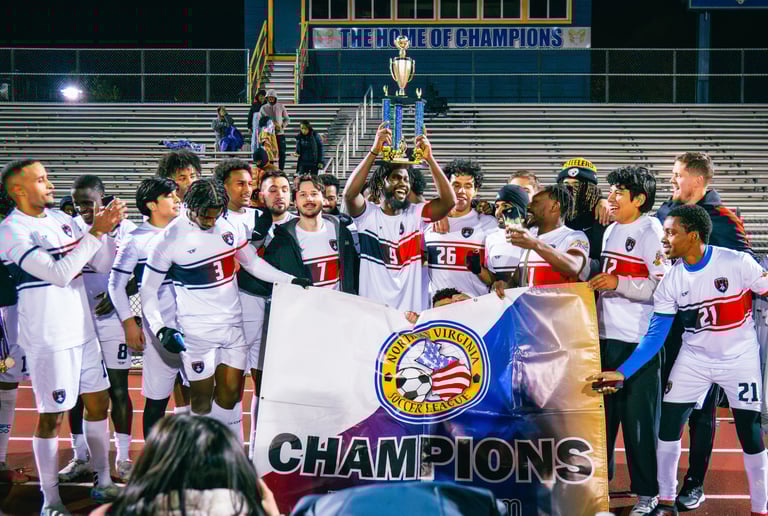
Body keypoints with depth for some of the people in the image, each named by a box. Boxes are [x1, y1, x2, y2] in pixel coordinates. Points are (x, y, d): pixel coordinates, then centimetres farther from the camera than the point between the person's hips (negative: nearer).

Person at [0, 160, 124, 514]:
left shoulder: (61, 218, 7)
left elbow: (102, 263, 10)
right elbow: (59, 273, -23)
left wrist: (109, 226, -6)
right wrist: (95, 232, -23)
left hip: (83, 329, 7)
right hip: (48, 339, -7)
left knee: (98, 403, 14)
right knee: (51, 417, 1)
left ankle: (103, 482, 29)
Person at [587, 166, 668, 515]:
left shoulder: (651, 232, -10)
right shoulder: (610, 231, 15)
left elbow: (665, 287, -19)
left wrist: (618, 283, -21)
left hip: (638, 340, -7)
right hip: (606, 335, 8)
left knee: (639, 417, -2)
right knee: (603, 410, 14)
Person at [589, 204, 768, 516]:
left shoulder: (738, 263, -21)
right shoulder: (670, 280, -10)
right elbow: (655, 336, -8)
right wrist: (622, 373, -17)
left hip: (740, 359, -3)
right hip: (694, 359, 3)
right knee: (668, 426, -2)